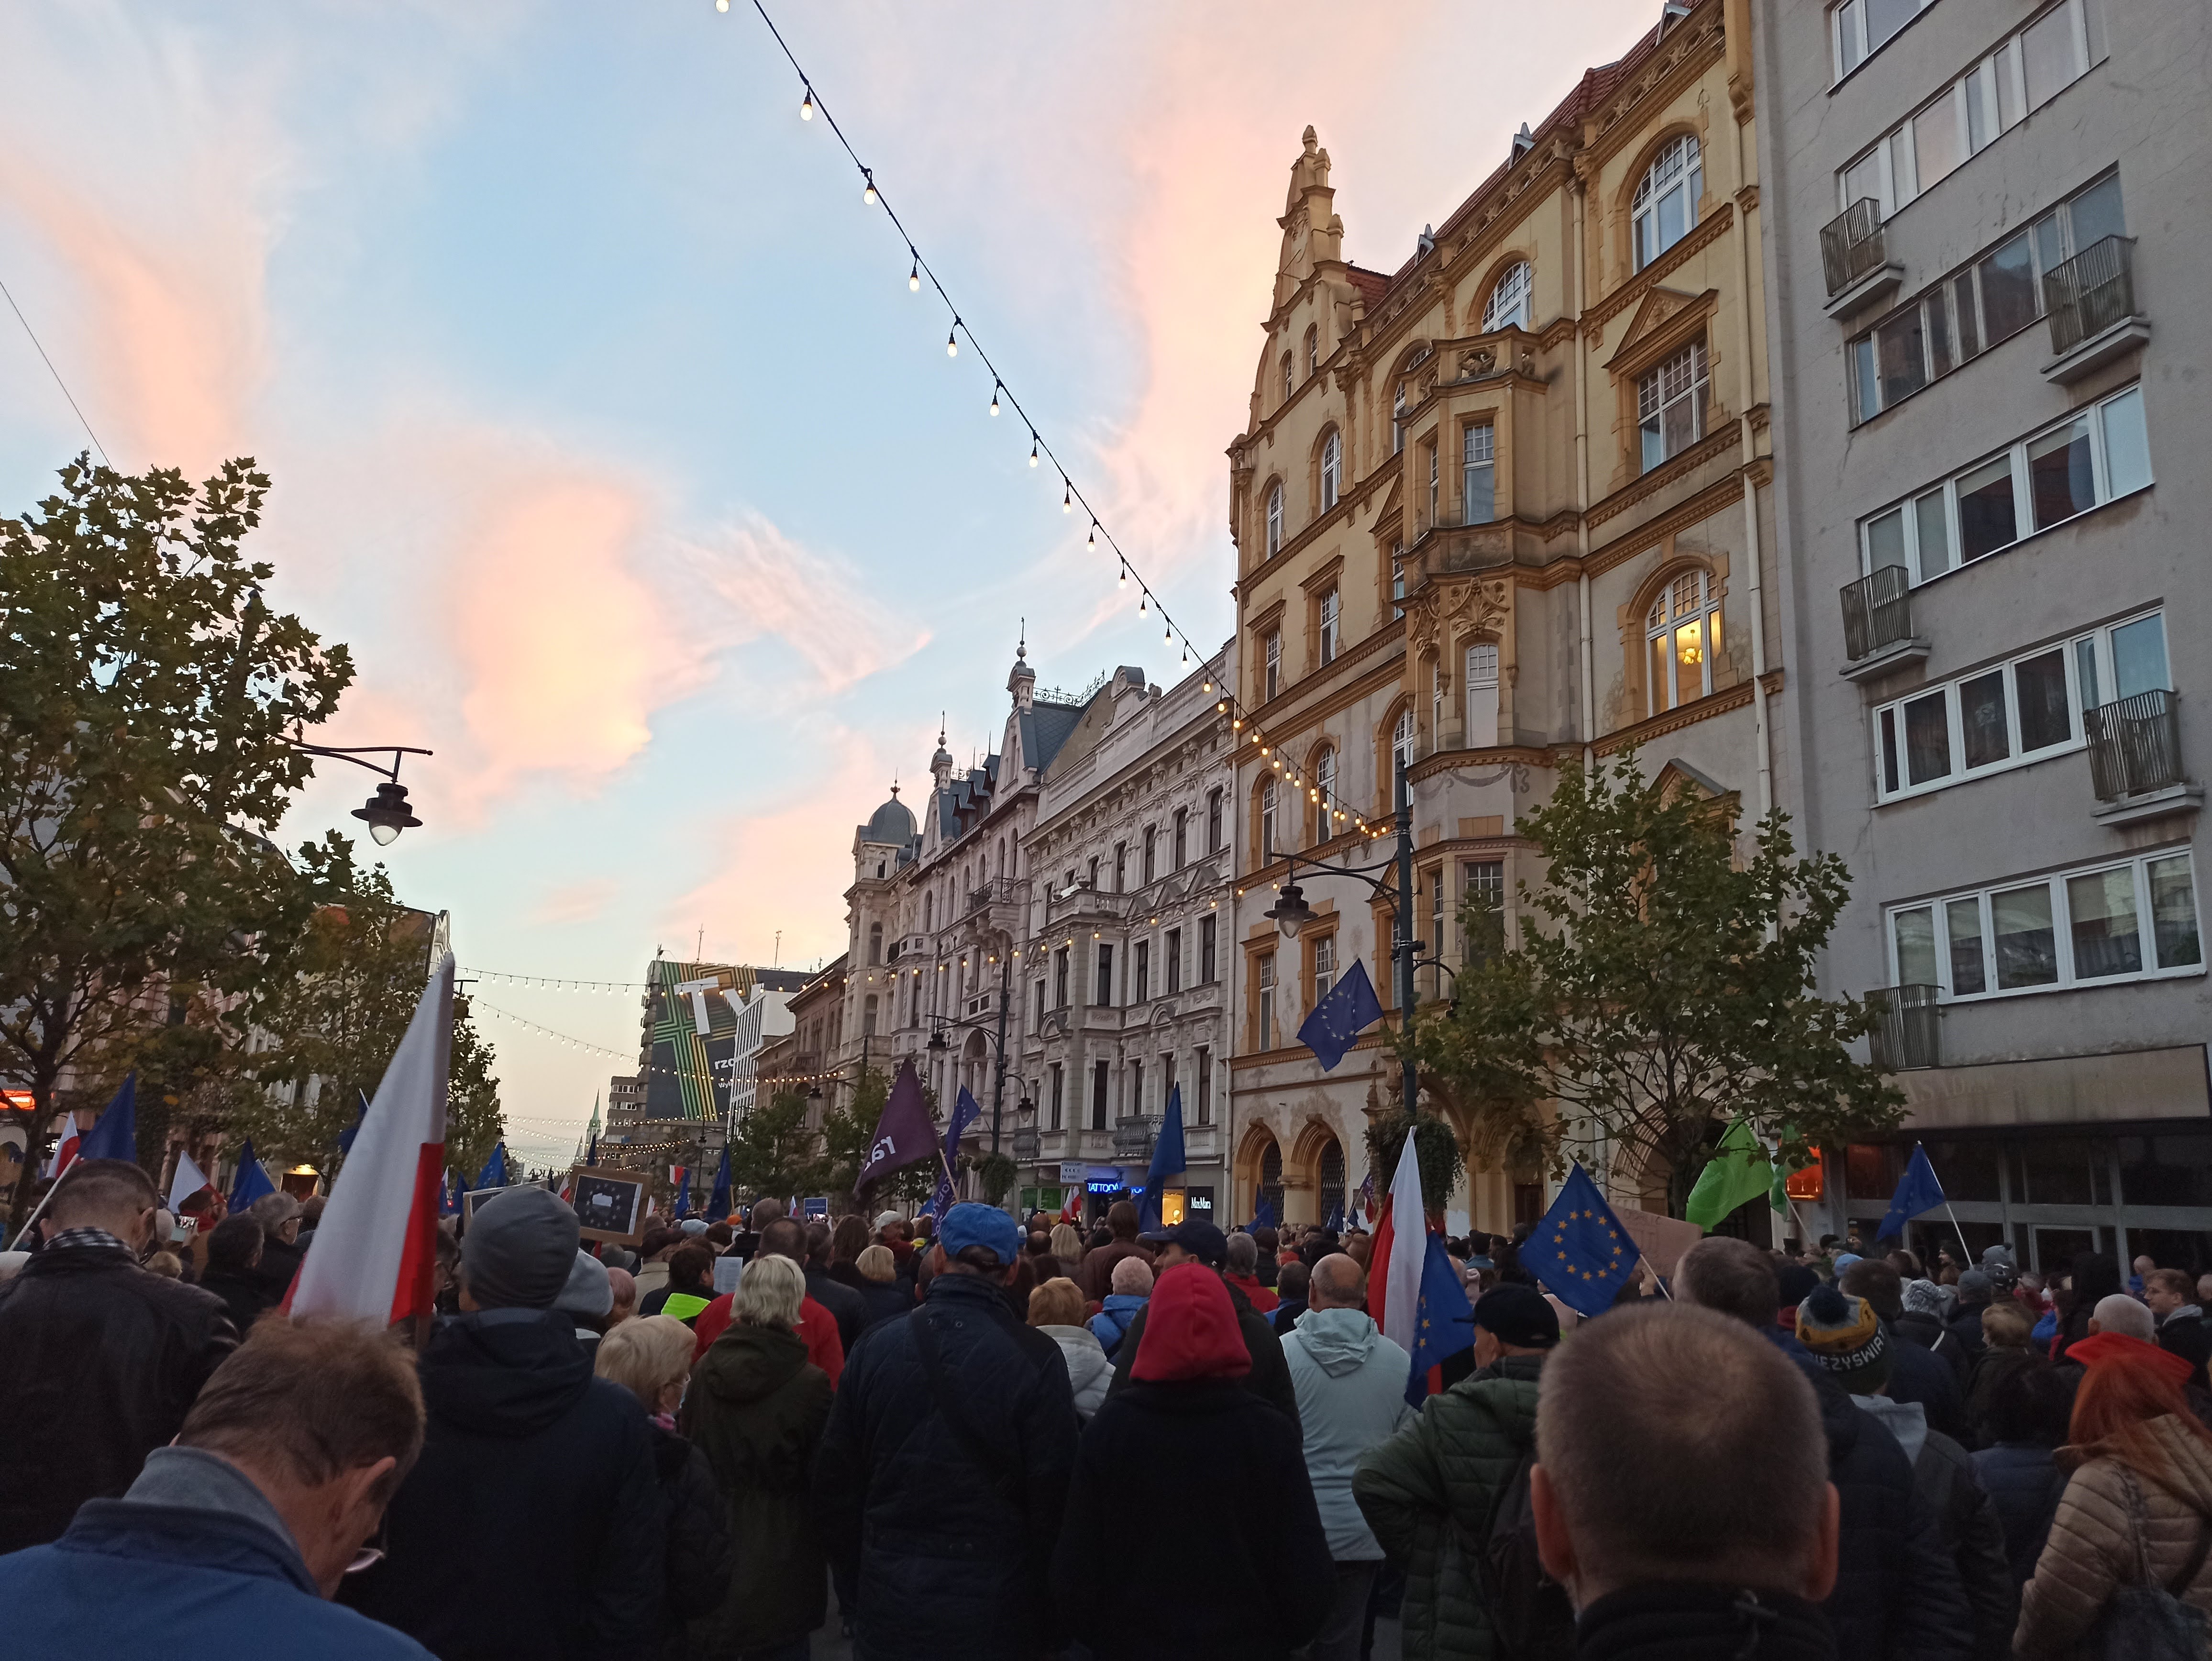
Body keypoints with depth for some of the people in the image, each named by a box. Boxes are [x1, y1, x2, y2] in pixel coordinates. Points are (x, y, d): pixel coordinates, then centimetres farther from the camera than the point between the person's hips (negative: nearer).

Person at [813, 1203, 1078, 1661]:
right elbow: (1054, 1491, -12)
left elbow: (835, 1479, 3)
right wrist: (1044, 1596, 3)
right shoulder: (1035, 1358, -16)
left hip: (889, 1603, 2)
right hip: (994, 1608, -2)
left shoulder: (876, 1345, -6)